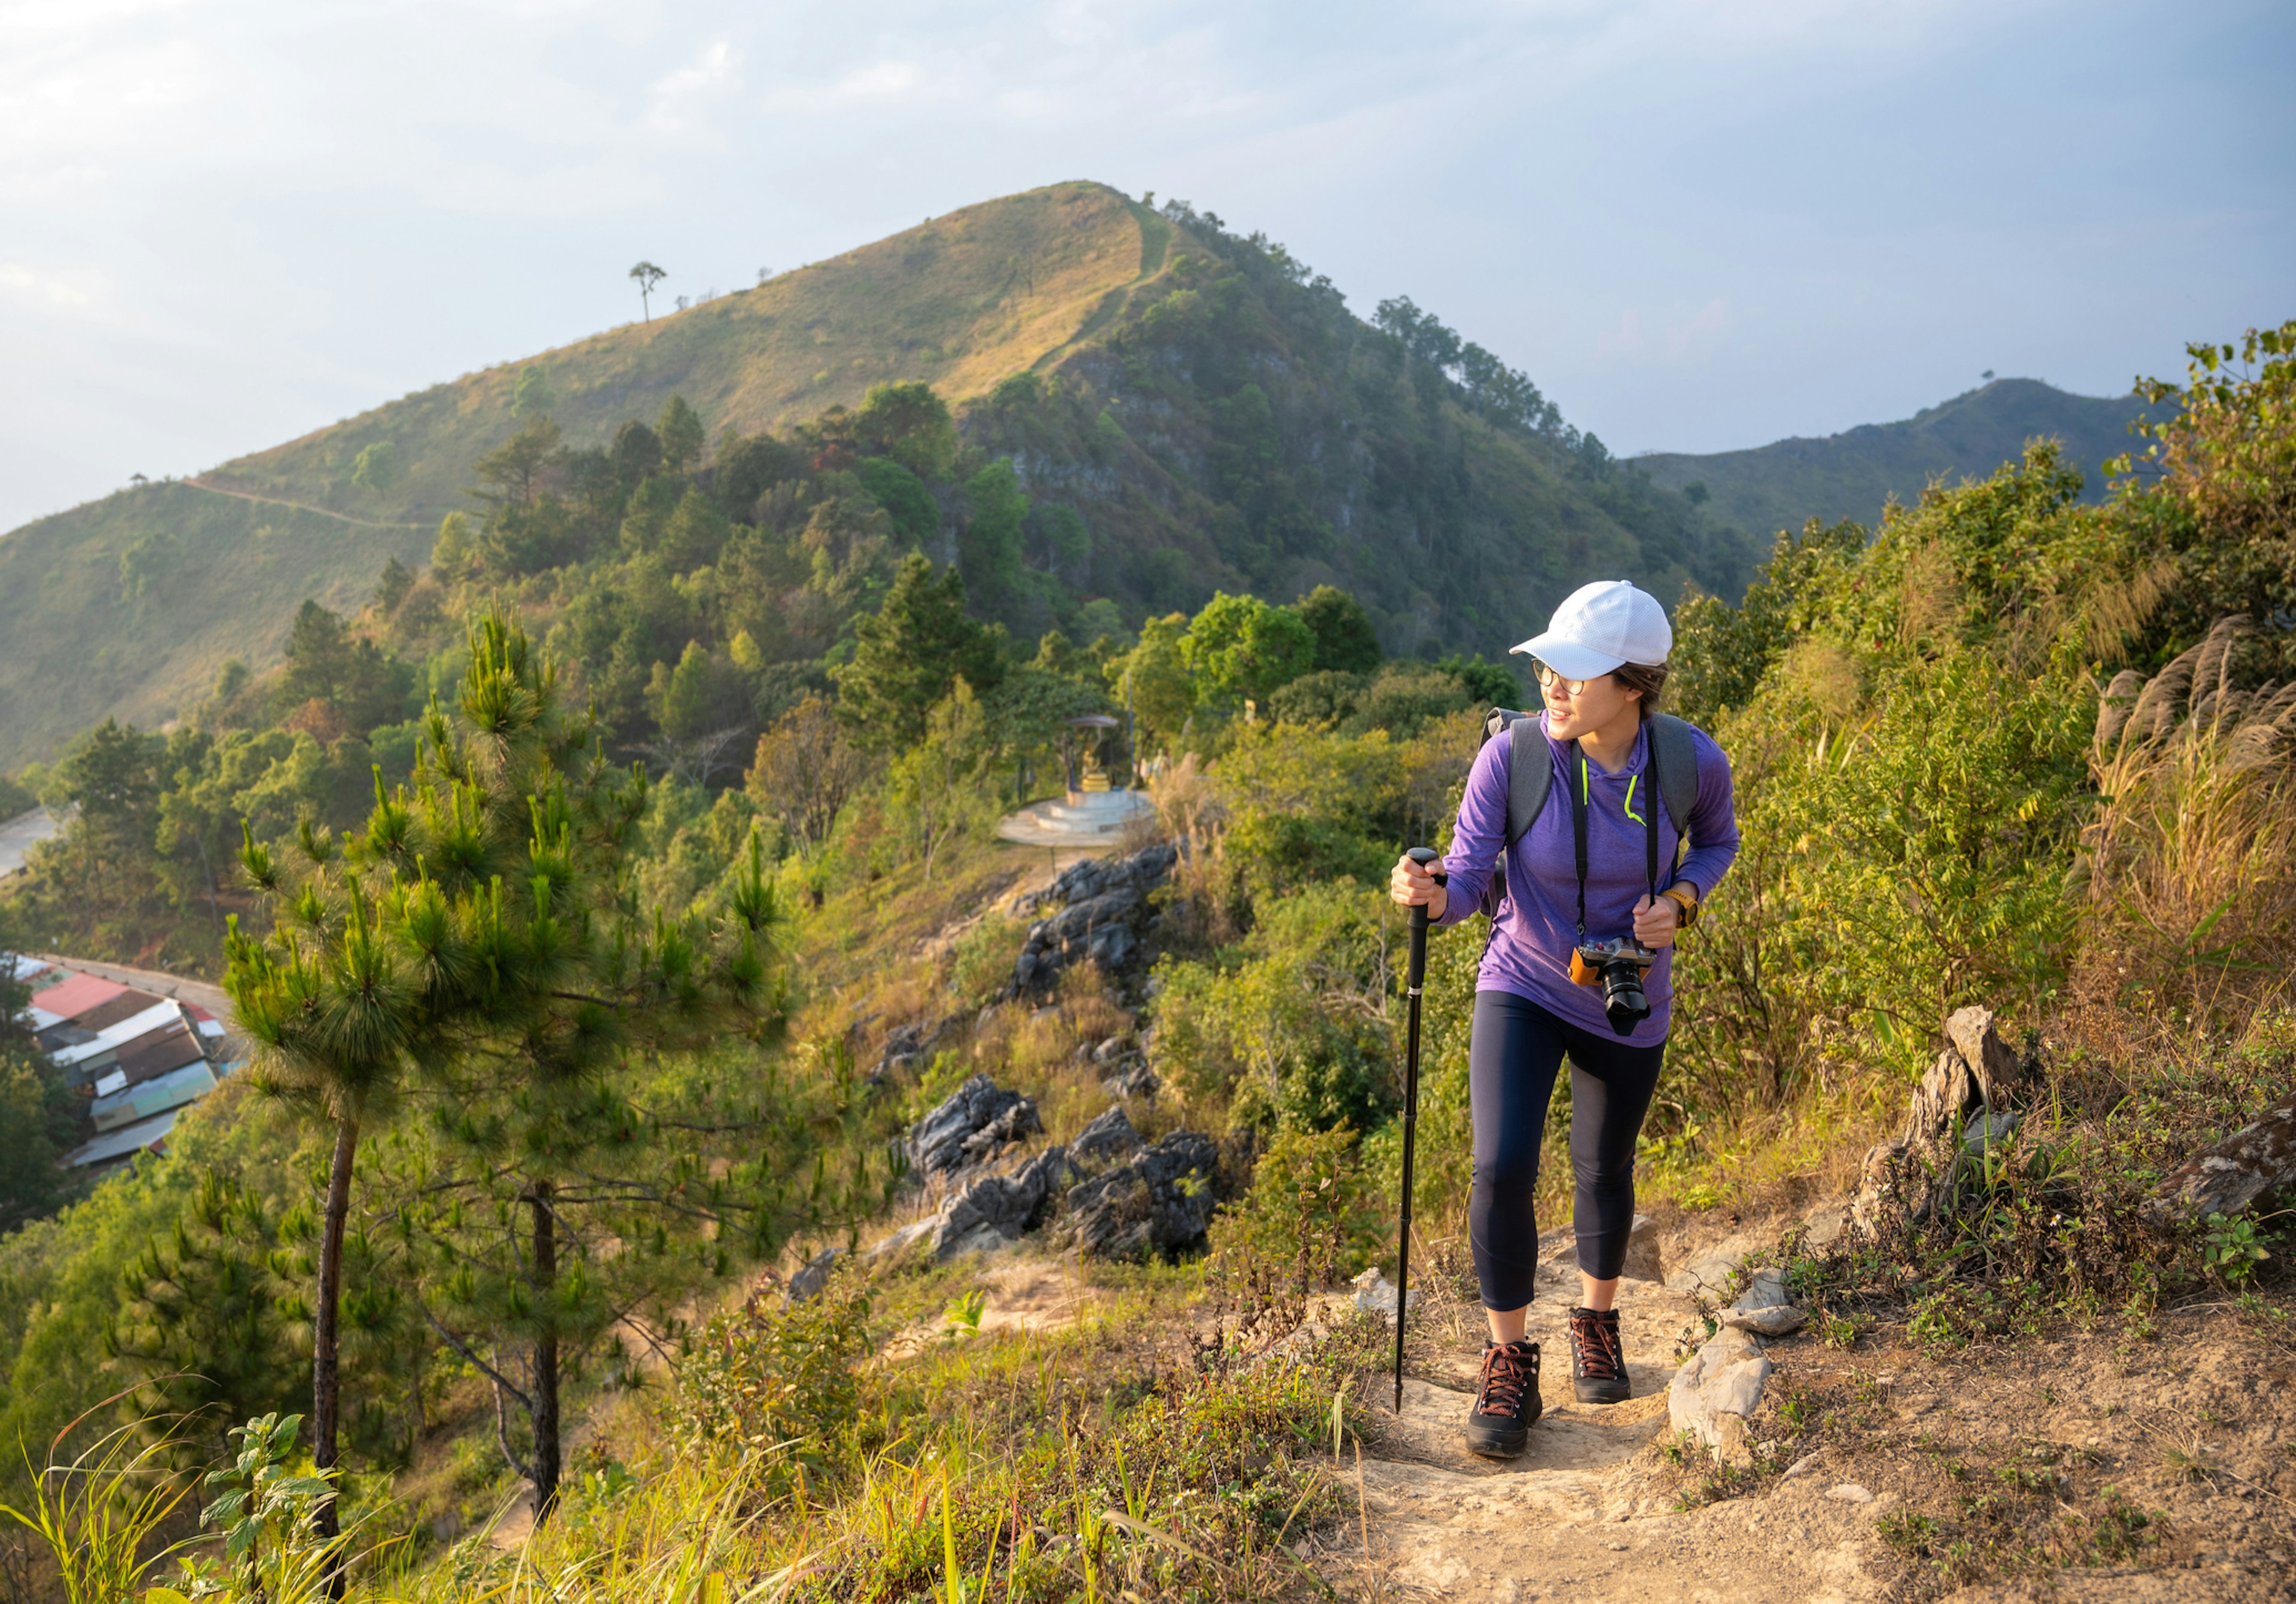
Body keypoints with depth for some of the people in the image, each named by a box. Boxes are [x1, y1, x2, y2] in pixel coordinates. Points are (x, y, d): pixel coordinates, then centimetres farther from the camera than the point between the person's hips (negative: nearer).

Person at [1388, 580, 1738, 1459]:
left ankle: (1597, 1321, 48)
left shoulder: (1691, 759, -19)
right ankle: (1509, 1365, 5)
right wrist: (1429, 892, -44)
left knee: (1605, 1169, 19)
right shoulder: (1511, 754, -23)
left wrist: (1678, 902, -17)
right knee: (1501, 1169, -18)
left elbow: (1716, 841, 3)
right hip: (1522, 989, -1)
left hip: (1627, 1003, 2)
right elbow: (1466, 881, -21)